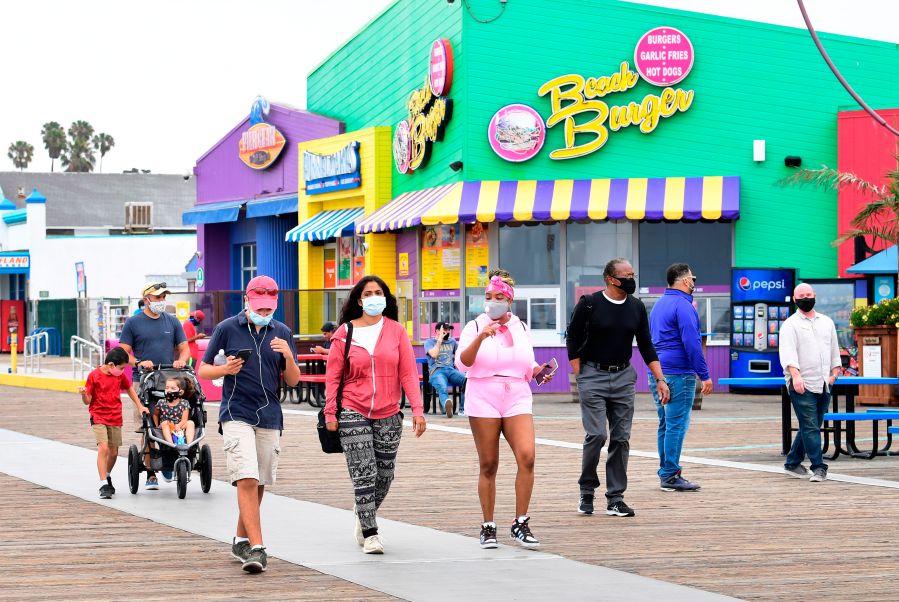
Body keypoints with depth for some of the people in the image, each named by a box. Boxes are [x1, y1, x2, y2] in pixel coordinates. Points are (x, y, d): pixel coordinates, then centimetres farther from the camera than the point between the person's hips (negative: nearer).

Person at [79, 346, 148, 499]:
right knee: (103, 448, -20)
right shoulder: (94, 375, -10)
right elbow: (87, 401, -7)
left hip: (115, 418, 5)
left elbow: (129, 389, 23)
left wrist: (140, 406, 18)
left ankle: (107, 477, 35)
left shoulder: (120, 375, 5)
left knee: (114, 452, 8)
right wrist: (83, 394, -29)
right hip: (98, 417, -5)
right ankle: (103, 485, -19)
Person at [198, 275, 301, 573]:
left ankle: (241, 540, 29)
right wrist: (226, 369, -16)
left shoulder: (282, 333, 8)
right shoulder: (227, 328, 0)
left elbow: (293, 380, 8)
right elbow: (203, 370, 4)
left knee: (259, 484, 11)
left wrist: (289, 356, -12)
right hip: (236, 415, -4)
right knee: (247, 481, -16)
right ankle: (257, 548, -21)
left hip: (270, 417, 4)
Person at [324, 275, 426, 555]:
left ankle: (363, 513, 35)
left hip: (388, 416, 2)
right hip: (353, 414, -2)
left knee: (385, 474, 8)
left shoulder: (396, 331, 3)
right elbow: (333, 376, 3)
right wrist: (330, 412, -4)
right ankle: (370, 534, -3)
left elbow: (408, 372, 1)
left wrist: (417, 409, -6)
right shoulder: (344, 333, 1)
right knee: (363, 474, -7)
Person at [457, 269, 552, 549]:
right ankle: (488, 527, 11)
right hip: (483, 400, -2)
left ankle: (521, 524, -7)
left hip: (517, 399, 2)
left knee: (526, 456, -16)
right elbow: (463, 363, -11)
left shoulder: (520, 328, 14)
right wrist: (480, 337, -24)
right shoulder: (474, 327, 2)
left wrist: (538, 371, -1)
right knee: (488, 465, 1)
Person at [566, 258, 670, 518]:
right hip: (593, 375, -4)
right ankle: (587, 490, 7)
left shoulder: (637, 307, 7)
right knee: (596, 435, -12)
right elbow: (573, 340, 0)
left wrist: (660, 379, 5)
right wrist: (579, 376, -5)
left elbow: (646, 345, 12)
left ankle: (615, 498, 7)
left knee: (621, 437, 1)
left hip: (623, 377, 4)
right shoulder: (589, 304, -6)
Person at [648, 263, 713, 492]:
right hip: (678, 374, -9)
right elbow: (692, 342, -18)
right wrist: (705, 376, -16)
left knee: (666, 424, 13)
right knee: (677, 424, -7)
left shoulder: (659, 304, 16)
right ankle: (670, 475, -7)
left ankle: (666, 472, 15)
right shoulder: (683, 305, -13)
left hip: (657, 372, 9)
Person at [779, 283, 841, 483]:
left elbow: (834, 349, 24)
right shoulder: (790, 324, -1)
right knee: (810, 427, -11)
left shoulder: (827, 322, 17)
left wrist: (835, 373, 12)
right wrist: (795, 376, -27)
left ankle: (792, 463, 20)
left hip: (823, 385, 6)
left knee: (810, 427, 9)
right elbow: (788, 353, -13)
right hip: (802, 385, -6)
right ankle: (819, 467, -11)